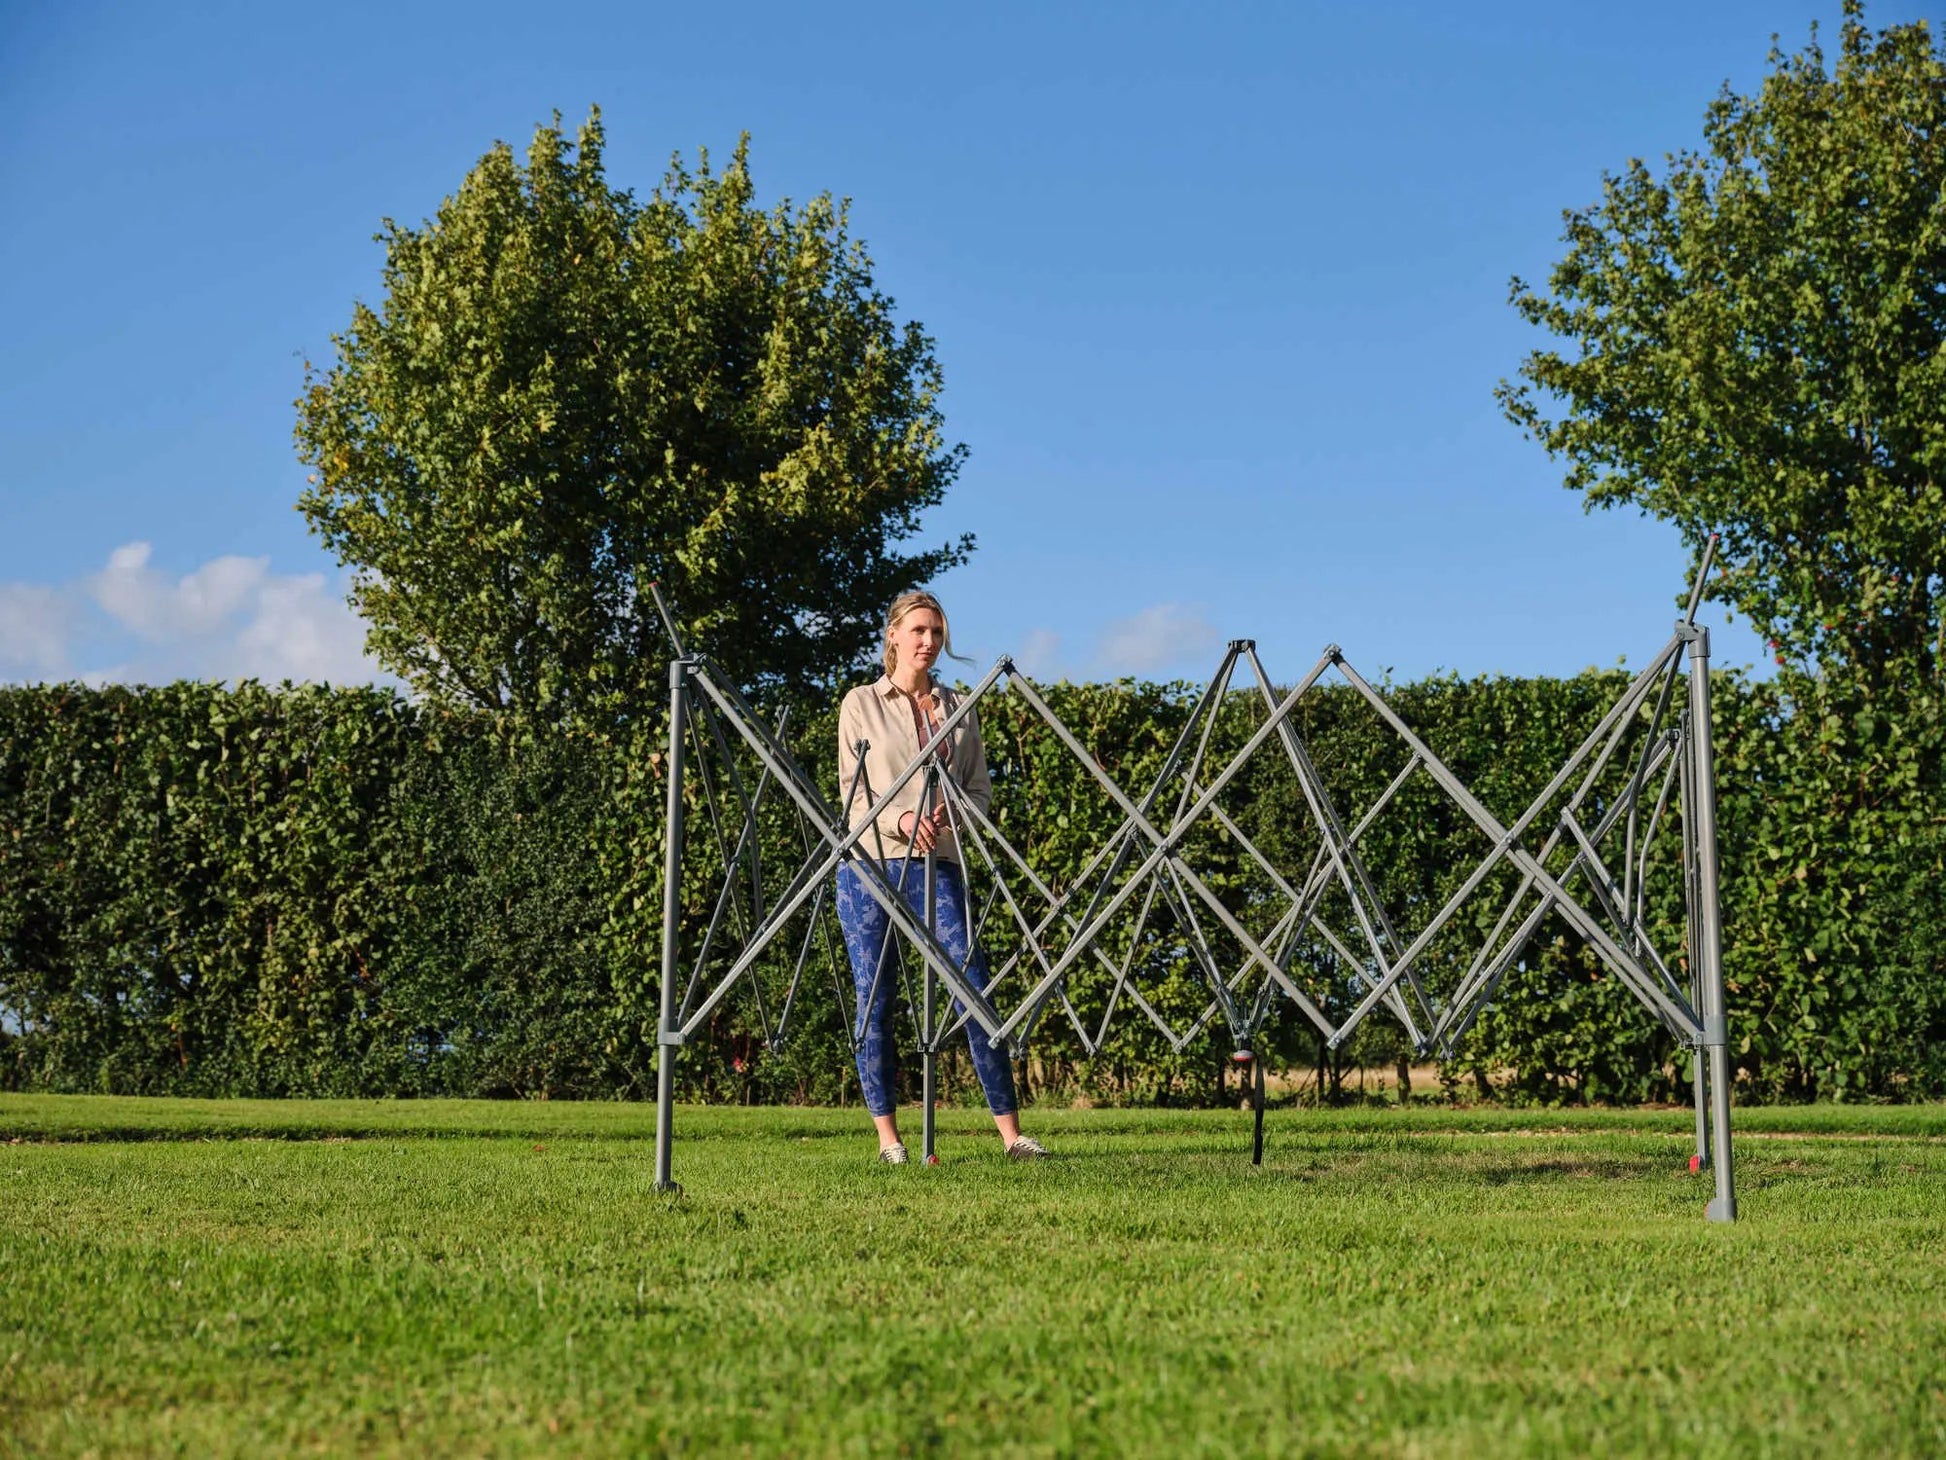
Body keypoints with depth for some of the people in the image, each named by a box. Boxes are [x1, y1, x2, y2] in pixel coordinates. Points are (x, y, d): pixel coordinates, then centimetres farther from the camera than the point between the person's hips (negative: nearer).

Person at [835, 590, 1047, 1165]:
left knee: (974, 990, -6)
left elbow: (980, 789, 13)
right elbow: (851, 788, 1)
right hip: (871, 863, -1)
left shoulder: (958, 709, 13)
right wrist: (899, 817, -16)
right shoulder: (862, 703, 6)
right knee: (874, 1000, -1)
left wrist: (950, 814, -9)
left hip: (938, 864, 2)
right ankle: (888, 1136, 6)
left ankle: (1011, 1132, -5)